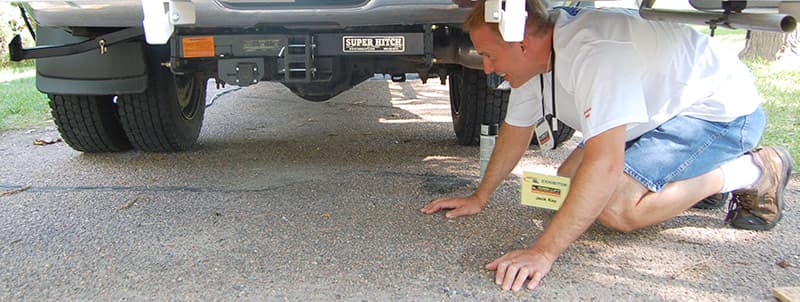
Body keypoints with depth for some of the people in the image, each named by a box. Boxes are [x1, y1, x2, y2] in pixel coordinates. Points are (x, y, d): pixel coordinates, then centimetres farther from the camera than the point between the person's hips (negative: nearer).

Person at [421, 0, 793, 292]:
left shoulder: (594, 54, -36)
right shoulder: (533, 52, -6)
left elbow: (605, 164, -41)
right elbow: (516, 130, 7)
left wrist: (544, 252, -42)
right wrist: (480, 197, 8)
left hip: (721, 108, -9)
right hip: (662, 111, 9)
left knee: (615, 207, -24)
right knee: (568, 179, 3)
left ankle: (752, 170, -5)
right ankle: (690, 176, 17)